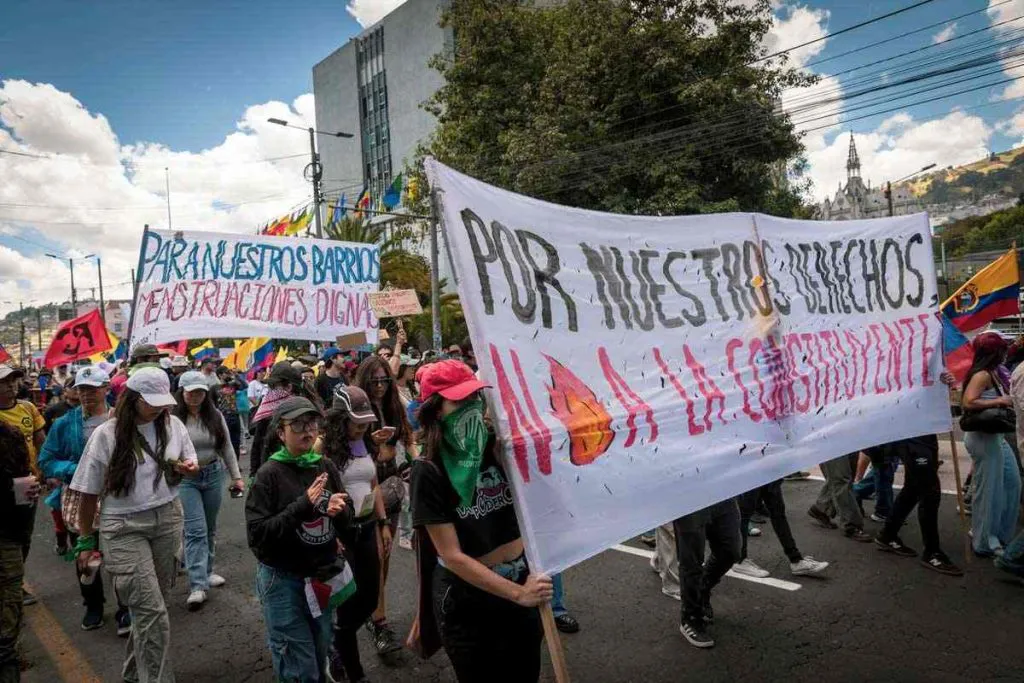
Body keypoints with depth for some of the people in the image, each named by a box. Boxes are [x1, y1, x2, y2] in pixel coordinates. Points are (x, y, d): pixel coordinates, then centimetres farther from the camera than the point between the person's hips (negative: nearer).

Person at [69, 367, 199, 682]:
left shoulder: (173, 425, 0)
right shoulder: (106, 434, -10)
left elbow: (190, 465, 14)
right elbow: (90, 492, -3)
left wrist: (187, 469, -10)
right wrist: (86, 541, 1)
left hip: (167, 520, 4)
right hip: (123, 528, -4)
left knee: (146, 605, 16)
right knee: (152, 611, -9)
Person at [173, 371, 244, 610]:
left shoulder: (215, 416, 2)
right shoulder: (173, 417, -10)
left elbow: (227, 448, 7)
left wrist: (236, 476, 5)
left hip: (213, 475, 4)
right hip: (185, 479, -4)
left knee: (209, 528, 15)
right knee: (196, 530, -9)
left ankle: (206, 571, 31)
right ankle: (198, 585, -7)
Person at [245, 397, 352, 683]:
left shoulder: (327, 467, -1)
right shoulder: (269, 475, -14)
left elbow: (347, 522, 6)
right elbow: (257, 534, -19)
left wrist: (339, 511, -17)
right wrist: (303, 506, -26)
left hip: (322, 576, 5)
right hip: (283, 579, -5)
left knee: (319, 659, 21)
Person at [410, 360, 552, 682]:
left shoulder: (499, 445, -7)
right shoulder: (429, 470, -18)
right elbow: (452, 557, -18)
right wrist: (517, 593, -24)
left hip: (520, 580, 4)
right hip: (465, 599, -4)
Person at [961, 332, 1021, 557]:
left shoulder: (994, 372, 10)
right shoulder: (982, 375, -18)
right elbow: (968, 403, -28)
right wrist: (998, 401, -21)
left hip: (996, 436, 10)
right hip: (983, 438, -10)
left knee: (1011, 483, 18)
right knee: (988, 490, 0)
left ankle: (1001, 534, 32)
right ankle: (985, 543, 12)